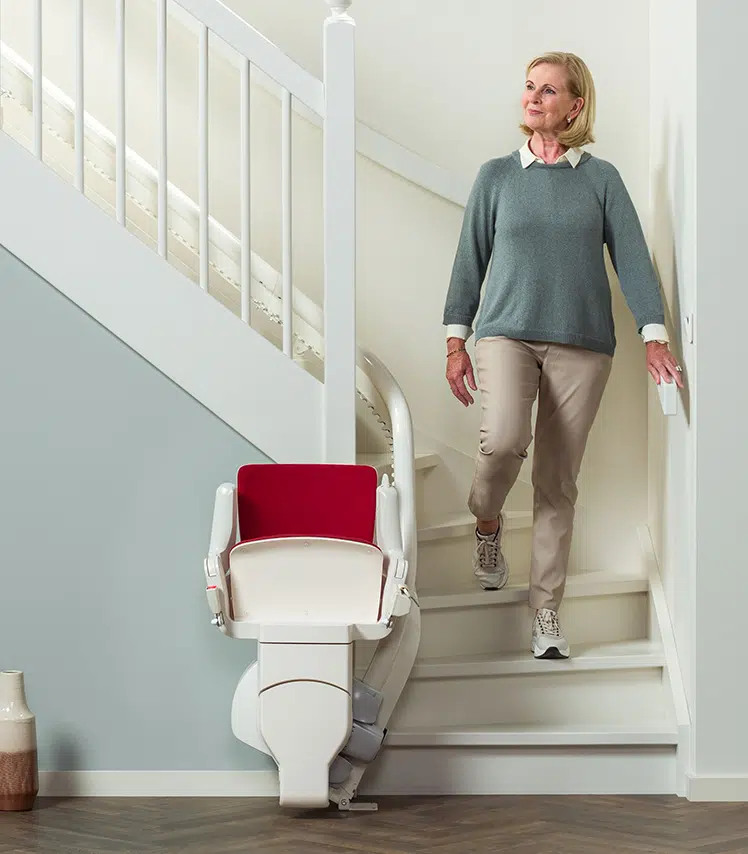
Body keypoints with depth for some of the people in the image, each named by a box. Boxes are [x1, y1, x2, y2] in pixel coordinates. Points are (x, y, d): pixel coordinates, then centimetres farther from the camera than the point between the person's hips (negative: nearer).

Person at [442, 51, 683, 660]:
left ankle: (547, 613, 11)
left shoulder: (601, 179, 7)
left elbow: (632, 257, 2)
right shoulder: (497, 176, 9)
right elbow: (471, 259, 10)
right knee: (504, 441, -26)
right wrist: (456, 341, 4)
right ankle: (487, 523, 7)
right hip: (507, 332, 0)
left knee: (558, 482, 1)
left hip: (582, 343, 0)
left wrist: (654, 336, -9)